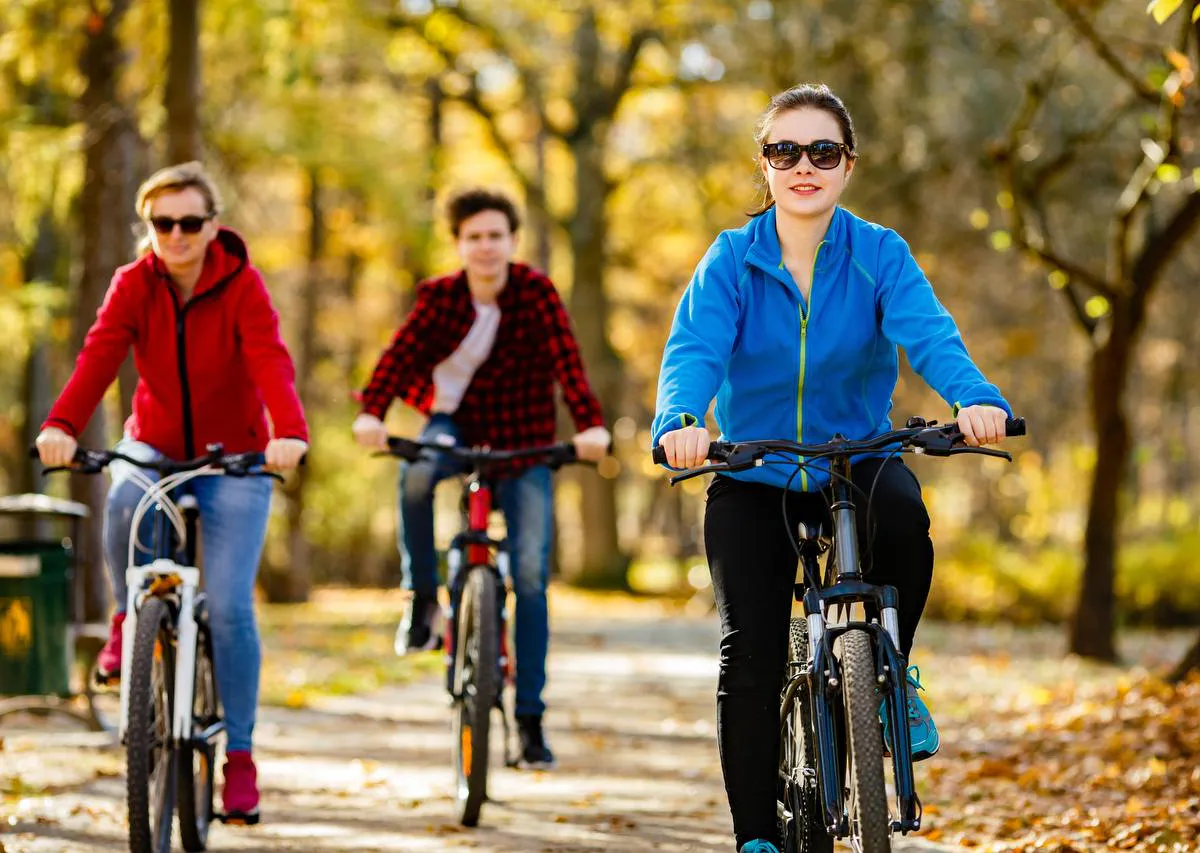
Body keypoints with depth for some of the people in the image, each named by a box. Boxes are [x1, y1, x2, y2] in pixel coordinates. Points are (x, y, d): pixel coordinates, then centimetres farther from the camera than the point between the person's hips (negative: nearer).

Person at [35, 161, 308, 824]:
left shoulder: (241, 285, -13)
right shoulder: (134, 285, -7)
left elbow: (270, 362, -28)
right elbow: (99, 355, -23)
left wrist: (289, 432, -48)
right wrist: (60, 426, -41)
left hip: (233, 458, -2)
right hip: (155, 446, 2)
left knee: (229, 606, -12)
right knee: (124, 505, -34)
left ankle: (238, 756, 2)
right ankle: (130, 616, -3)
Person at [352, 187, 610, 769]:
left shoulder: (535, 291, -11)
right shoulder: (440, 296, -7)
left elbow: (565, 359, -22)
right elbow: (402, 351, -21)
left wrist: (591, 425, -39)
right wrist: (371, 411, -40)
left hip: (522, 443, 0)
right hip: (454, 423, 0)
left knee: (530, 576, -8)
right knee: (415, 477, -35)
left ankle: (530, 717, -1)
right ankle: (422, 597, -11)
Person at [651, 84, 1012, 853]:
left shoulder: (880, 254, -7)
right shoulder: (733, 259, -7)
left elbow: (928, 332, -23)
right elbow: (695, 347, -21)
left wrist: (975, 398, -45)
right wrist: (680, 421, -44)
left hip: (858, 456, 0)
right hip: (752, 478, 0)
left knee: (903, 517, -34)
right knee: (751, 656, -9)